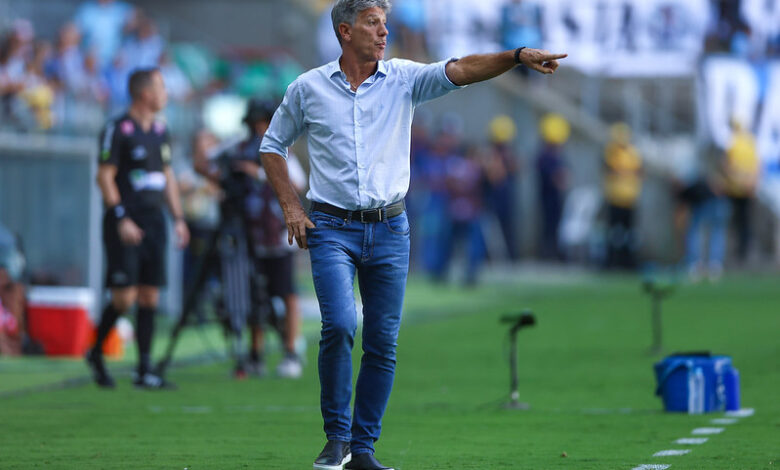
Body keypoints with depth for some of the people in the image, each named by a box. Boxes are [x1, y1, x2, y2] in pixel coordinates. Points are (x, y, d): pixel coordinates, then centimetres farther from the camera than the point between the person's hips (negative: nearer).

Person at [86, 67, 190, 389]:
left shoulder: (160, 131, 14)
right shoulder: (117, 130, -8)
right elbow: (104, 176, -10)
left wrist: (178, 218, 14)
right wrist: (121, 219, -17)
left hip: (154, 220, 7)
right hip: (125, 224, -7)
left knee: (150, 296, 3)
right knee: (124, 297, -10)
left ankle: (144, 371, 4)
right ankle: (96, 354, 11)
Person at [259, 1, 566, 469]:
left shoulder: (404, 79, 3)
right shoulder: (308, 88, 2)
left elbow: (462, 70, -11)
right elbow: (273, 146, 14)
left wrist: (518, 56, -27)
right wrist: (291, 207, 3)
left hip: (389, 230, 2)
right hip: (332, 228, -2)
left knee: (383, 342, 2)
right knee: (340, 325, -19)